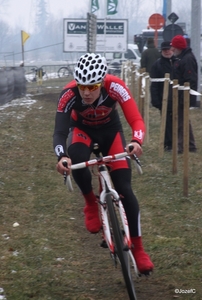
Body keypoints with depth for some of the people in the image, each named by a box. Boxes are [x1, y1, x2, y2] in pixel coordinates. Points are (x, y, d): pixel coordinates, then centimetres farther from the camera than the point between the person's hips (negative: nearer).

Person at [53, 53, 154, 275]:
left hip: (110, 130, 0)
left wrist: (136, 141, -61)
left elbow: (136, 120, -39)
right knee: (76, 159, -35)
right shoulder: (69, 94, -36)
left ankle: (138, 249, 1)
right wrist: (62, 157, -60)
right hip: (83, 129, 0)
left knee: (124, 189, -11)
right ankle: (91, 204, -5)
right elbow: (60, 132, -39)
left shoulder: (115, 87, -37)